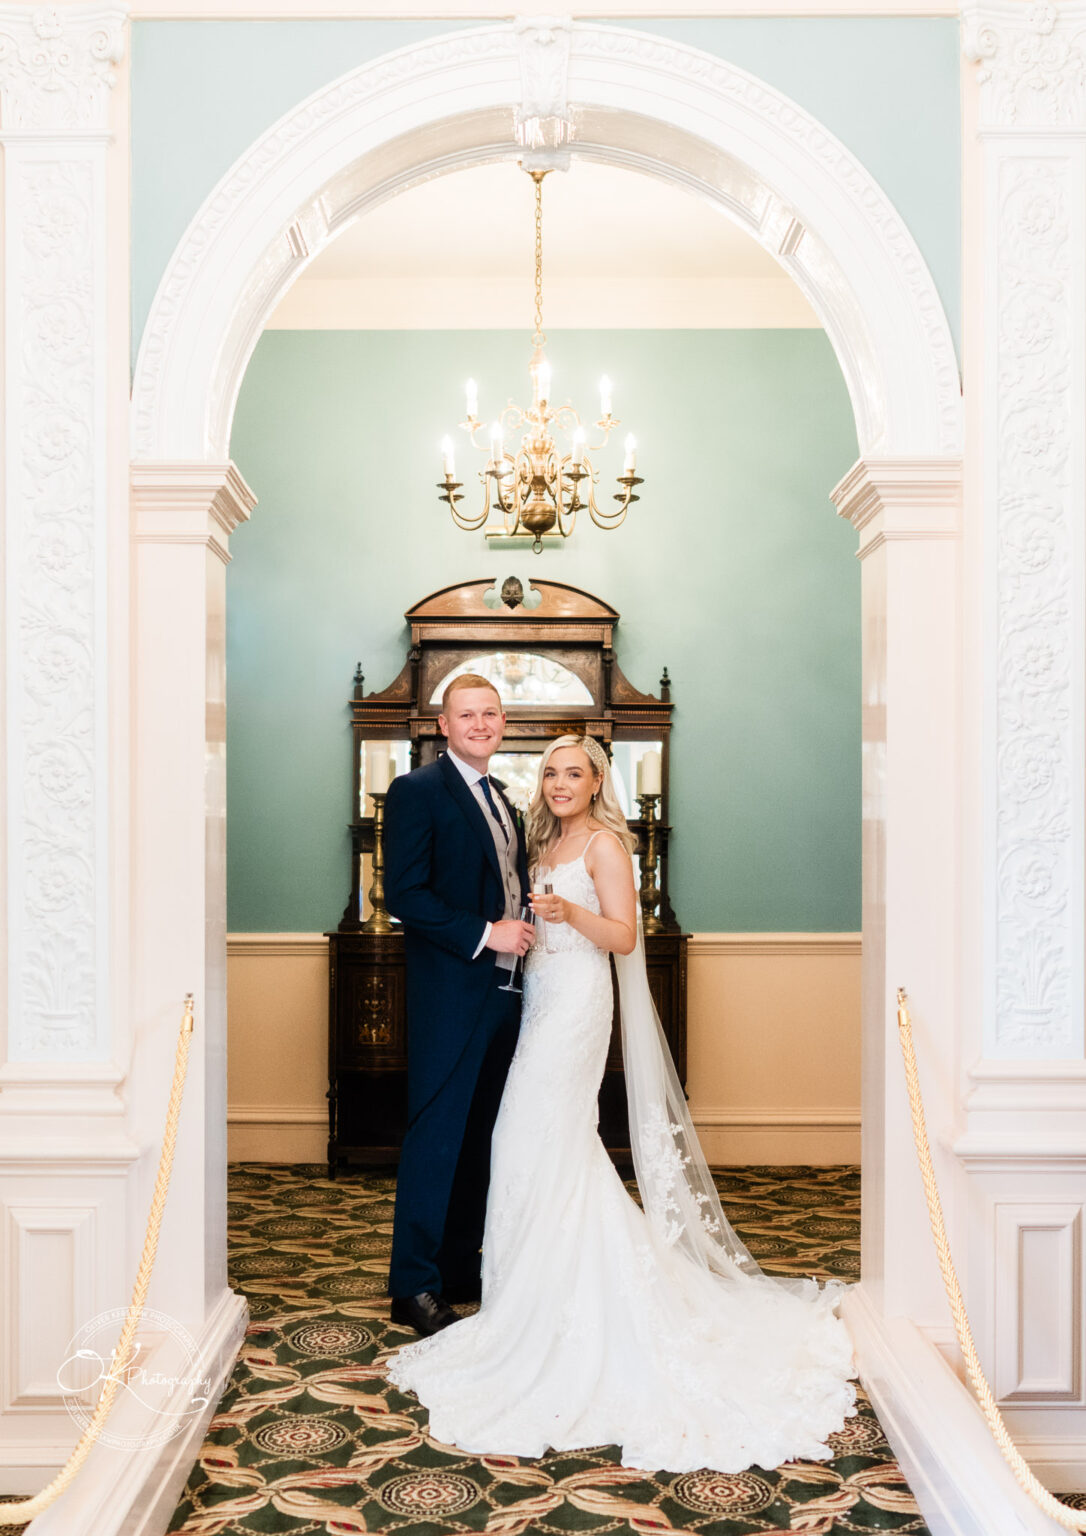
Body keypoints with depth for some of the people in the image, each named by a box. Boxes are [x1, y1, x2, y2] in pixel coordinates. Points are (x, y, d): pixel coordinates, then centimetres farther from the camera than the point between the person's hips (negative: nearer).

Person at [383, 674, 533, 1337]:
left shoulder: (503, 801, 17)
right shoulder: (418, 791, -8)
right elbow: (404, 893, -16)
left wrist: (526, 929, 4)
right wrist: (485, 933, -19)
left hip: (504, 990, 8)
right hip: (449, 991, -8)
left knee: (480, 1137, 14)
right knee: (436, 1138, -2)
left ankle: (461, 1267, 25)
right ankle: (415, 1287, 8)